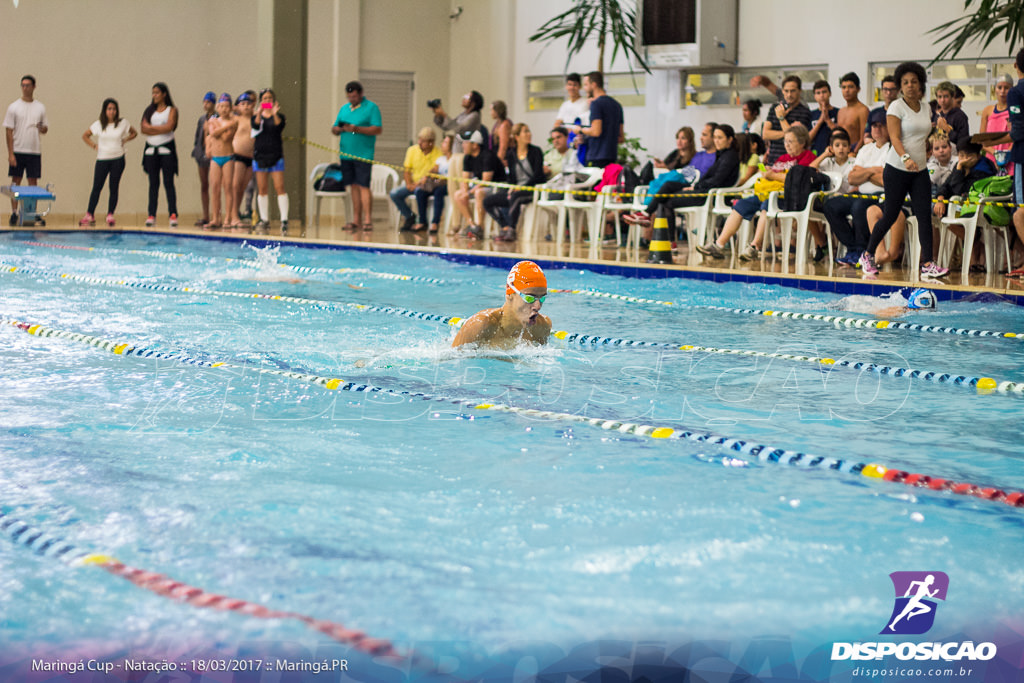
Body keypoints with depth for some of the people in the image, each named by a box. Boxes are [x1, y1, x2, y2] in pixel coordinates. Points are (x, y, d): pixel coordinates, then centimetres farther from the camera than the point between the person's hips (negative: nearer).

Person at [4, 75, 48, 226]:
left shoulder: (40, 107, 8)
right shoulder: (14, 107, -1)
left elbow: (45, 128, 14)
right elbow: (9, 131, -3)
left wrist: (42, 128, -12)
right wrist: (10, 154, -10)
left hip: (34, 151, 2)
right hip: (18, 151, -2)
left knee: (33, 182, 3)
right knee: (16, 181, 1)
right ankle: (14, 213, 5)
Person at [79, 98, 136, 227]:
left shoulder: (123, 123, 1)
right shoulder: (98, 124, 2)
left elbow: (134, 133, 15)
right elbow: (85, 136, 13)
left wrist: (124, 140, 0)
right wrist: (94, 146, 1)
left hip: (118, 159, 0)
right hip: (102, 159, 0)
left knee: (114, 188, 0)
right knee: (97, 187, -3)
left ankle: (110, 216, 3)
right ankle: (89, 215, 0)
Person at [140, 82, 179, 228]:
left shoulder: (171, 110, 3)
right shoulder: (149, 110, 14)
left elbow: (169, 127, -13)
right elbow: (143, 129, 2)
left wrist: (151, 128, -6)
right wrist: (160, 129, -8)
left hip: (166, 149, -4)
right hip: (151, 150, 4)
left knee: (168, 182, -8)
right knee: (153, 183, 3)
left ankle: (173, 214, -9)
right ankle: (151, 215, 2)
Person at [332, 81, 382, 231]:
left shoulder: (371, 108, -1)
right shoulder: (344, 109, 17)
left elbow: (378, 129, -11)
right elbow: (334, 128, 20)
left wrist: (356, 129, -19)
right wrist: (337, 129, -5)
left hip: (363, 155, -6)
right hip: (346, 155, 6)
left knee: (363, 186, -10)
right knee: (354, 186, 8)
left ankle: (367, 219, -10)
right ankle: (356, 219, 11)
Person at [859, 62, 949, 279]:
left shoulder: (925, 107, 11)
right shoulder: (896, 107, -7)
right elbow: (895, 137, -18)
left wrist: (925, 156, 13)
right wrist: (906, 158, -31)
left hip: (920, 170, 5)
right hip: (897, 169, -5)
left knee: (924, 214, -5)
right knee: (890, 215, 0)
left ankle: (927, 264, -8)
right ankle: (868, 255, 19)